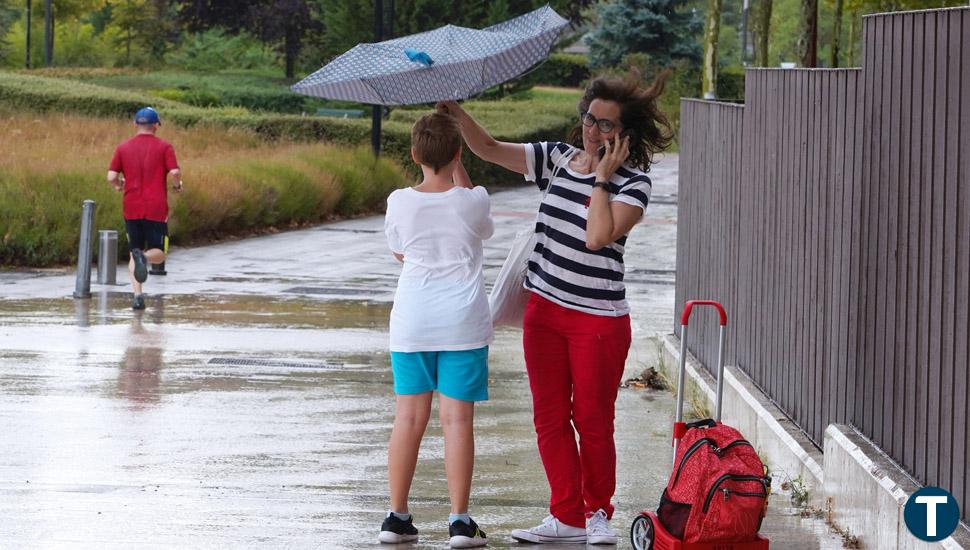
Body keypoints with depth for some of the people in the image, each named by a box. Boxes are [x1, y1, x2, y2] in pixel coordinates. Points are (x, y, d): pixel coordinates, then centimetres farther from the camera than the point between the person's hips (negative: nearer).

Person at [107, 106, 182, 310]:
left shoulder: (123, 148, 6)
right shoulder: (164, 147, -1)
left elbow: (111, 177, -1)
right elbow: (174, 172, -12)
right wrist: (177, 185, 9)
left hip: (131, 209, 2)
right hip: (156, 209, -2)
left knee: (134, 252, 13)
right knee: (158, 254, 5)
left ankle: (137, 294, -2)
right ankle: (144, 257, -31)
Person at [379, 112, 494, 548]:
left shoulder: (400, 202, -5)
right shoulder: (474, 201, -7)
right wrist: (457, 168, 17)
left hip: (411, 322, 2)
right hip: (463, 321, -2)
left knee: (409, 417, 8)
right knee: (457, 418, 0)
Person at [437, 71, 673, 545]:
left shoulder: (633, 183, -8)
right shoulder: (557, 159, 6)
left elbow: (598, 236, -22)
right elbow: (489, 149, 6)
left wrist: (601, 177, -18)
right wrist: (457, 113, -7)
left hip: (599, 319, -5)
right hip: (544, 310, 5)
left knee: (592, 420, 2)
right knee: (550, 417, 6)